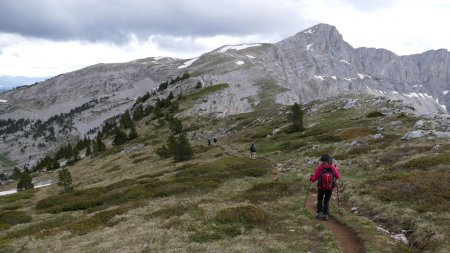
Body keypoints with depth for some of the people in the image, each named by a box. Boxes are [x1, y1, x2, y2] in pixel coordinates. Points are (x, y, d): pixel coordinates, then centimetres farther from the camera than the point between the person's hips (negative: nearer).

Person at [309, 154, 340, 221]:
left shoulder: (320, 167, -17)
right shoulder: (334, 167, -13)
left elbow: (315, 178, -14)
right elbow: (338, 177, -4)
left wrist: (311, 178, 9)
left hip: (321, 187, -1)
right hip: (330, 187, 1)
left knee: (320, 199, 20)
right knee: (327, 200, 18)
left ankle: (320, 212, 8)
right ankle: (326, 215, 11)